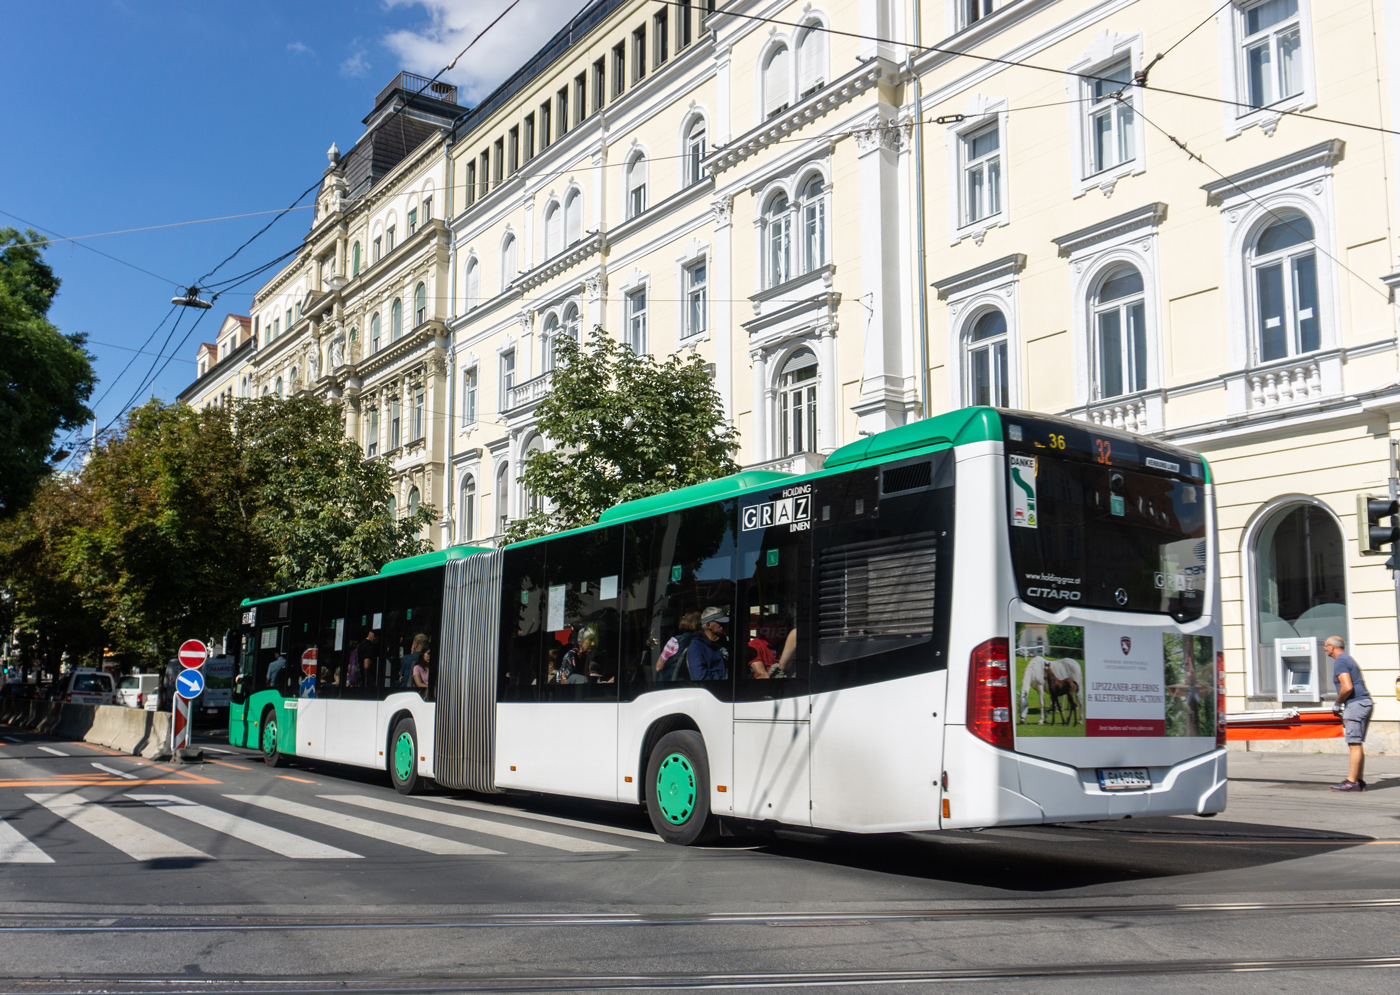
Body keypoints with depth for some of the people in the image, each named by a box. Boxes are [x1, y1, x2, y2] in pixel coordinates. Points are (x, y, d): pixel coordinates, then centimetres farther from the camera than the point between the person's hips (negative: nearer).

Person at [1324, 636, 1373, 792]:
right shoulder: (1348, 659, 22)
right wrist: (1341, 703, 25)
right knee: (1358, 745, 12)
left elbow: (1347, 687, -22)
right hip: (1365, 703, 10)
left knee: (1355, 745, -10)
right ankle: (1360, 781, 14)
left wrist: (1338, 702, -7)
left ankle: (1352, 782, -10)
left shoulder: (1340, 662, -10)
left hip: (1355, 704, -10)